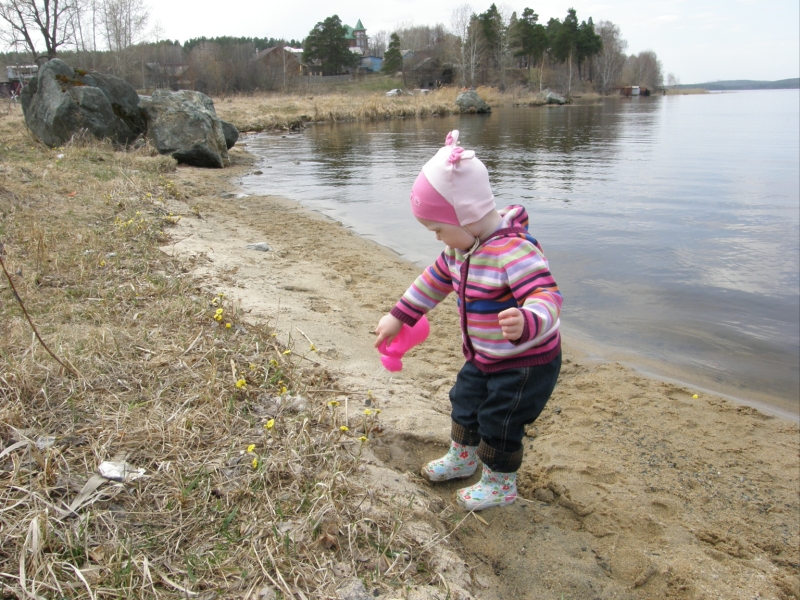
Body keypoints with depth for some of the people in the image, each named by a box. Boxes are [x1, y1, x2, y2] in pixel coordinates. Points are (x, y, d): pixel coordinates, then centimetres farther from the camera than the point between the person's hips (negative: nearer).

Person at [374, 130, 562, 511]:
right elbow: (437, 279, 11)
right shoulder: (462, 246, -3)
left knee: (498, 422, 6)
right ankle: (462, 458, 51)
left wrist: (526, 324, -63)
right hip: (483, 359, 9)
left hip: (526, 364, -9)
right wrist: (399, 316, 17)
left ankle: (499, 484, 33)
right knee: (465, 402, 23)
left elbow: (547, 297, -41)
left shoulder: (514, 251, -33)